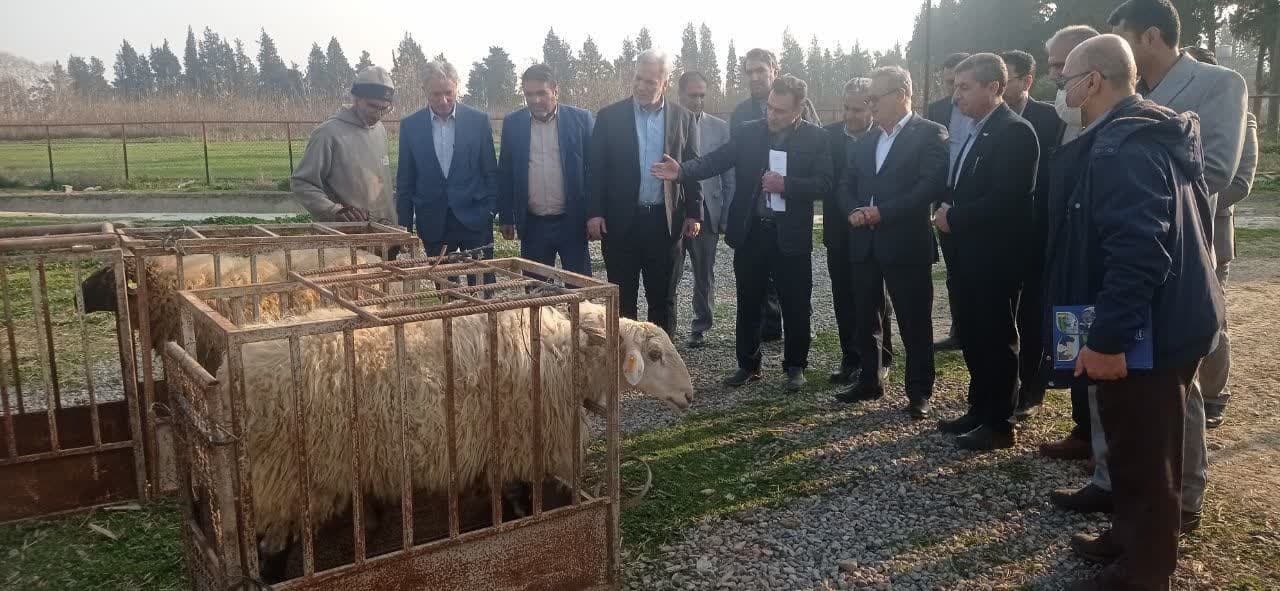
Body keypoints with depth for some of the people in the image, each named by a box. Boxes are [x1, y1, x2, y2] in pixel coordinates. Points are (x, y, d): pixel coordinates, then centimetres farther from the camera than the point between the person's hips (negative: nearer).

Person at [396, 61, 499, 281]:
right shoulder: (410, 126, 3)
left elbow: (491, 172, 4)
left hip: (474, 219, -1)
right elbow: (405, 180, 7)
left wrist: (490, 212, -2)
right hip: (433, 224, 1)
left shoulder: (478, 120, 0)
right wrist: (405, 226, 4)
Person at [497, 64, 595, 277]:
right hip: (532, 225, 2)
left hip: (572, 222, -2)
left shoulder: (581, 119, -2)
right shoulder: (512, 123, 4)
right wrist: (506, 218, 7)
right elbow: (505, 174, 9)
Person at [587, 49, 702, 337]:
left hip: (666, 222, 1)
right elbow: (596, 168, 0)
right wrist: (594, 213, -7)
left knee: (663, 297, 9)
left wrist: (694, 213, 2)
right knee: (622, 297, 8)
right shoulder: (610, 116, 0)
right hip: (620, 221, -1)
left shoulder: (683, 118, 4)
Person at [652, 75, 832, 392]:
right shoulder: (748, 132, 2)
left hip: (791, 235, -2)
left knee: (795, 306, 7)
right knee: (748, 305, 11)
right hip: (750, 232, 2)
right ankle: (748, 365, 25)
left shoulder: (815, 138, -3)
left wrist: (785, 185, -21)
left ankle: (795, 366, 24)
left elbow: (823, 184, -7)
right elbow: (715, 161, -6)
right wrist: (682, 170, -23)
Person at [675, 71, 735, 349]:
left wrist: (726, 218, -1)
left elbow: (728, 178, 4)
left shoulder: (720, 128, 4)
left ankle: (700, 327, 24)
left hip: (706, 211, 2)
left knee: (704, 275, 11)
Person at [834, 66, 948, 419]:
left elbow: (932, 185, -15)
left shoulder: (929, 134, -4)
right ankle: (869, 382, 27)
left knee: (915, 323, 2)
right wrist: (854, 211, -5)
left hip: (906, 244, -6)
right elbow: (847, 185, 17)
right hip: (864, 244, 6)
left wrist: (883, 211, -18)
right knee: (865, 320, 13)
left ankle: (919, 392, 12)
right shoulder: (865, 140, 16)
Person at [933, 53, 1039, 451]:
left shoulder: (1015, 132, -15)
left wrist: (953, 218, -15)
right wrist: (949, 211, -1)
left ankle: (1000, 424, 12)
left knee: (997, 339, 1)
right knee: (973, 338, 15)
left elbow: (1005, 200, -23)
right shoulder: (978, 132, 14)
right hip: (969, 253, 9)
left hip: (995, 257, -9)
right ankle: (979, 412, 27)